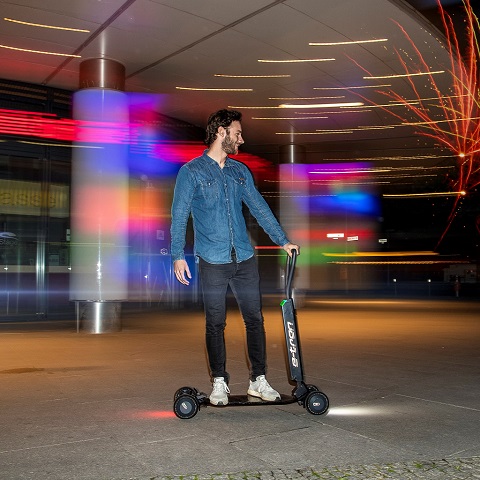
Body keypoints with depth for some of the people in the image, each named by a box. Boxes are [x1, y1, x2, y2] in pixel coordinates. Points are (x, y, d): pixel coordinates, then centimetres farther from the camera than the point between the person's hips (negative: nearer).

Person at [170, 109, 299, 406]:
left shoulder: (240, 171, 14)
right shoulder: (192, 171, 0)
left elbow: (259, 208, 17)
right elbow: (179, 215, -2)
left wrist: (283, 240, 13)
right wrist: (178, 255, -9)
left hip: (245, 259, 4)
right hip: (213, 261, -4)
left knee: (255, 319, 5)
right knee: (215, 324, 4)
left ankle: (259, 381, 17)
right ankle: (220, 383, 17)